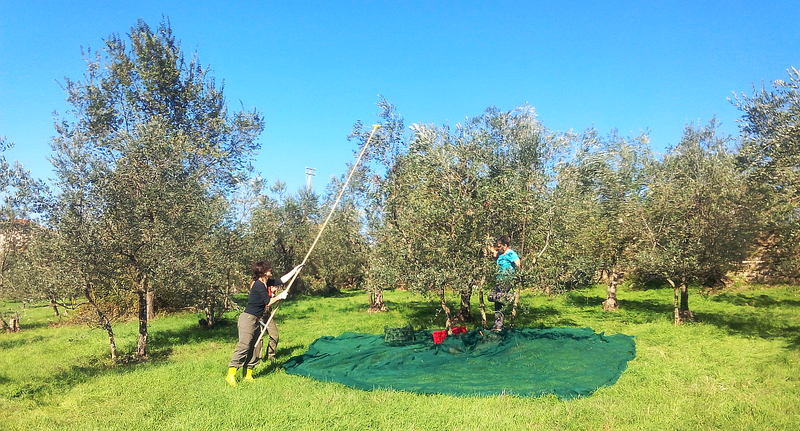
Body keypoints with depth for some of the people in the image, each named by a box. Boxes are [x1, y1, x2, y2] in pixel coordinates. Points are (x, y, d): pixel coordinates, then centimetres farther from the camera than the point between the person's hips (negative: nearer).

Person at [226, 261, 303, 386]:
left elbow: (283, 280, 21)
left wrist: (295, 269, 22)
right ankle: (231, 375, -8)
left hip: (256, 320, 10)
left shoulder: (267, 283, 9)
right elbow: (268, 303, -17)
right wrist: (280, 296, -4)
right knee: (244, 346, -12)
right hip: (248, 319, -10)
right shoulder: (259, 285, -17)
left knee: (255, 347, 10)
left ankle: (248, 374, 15)